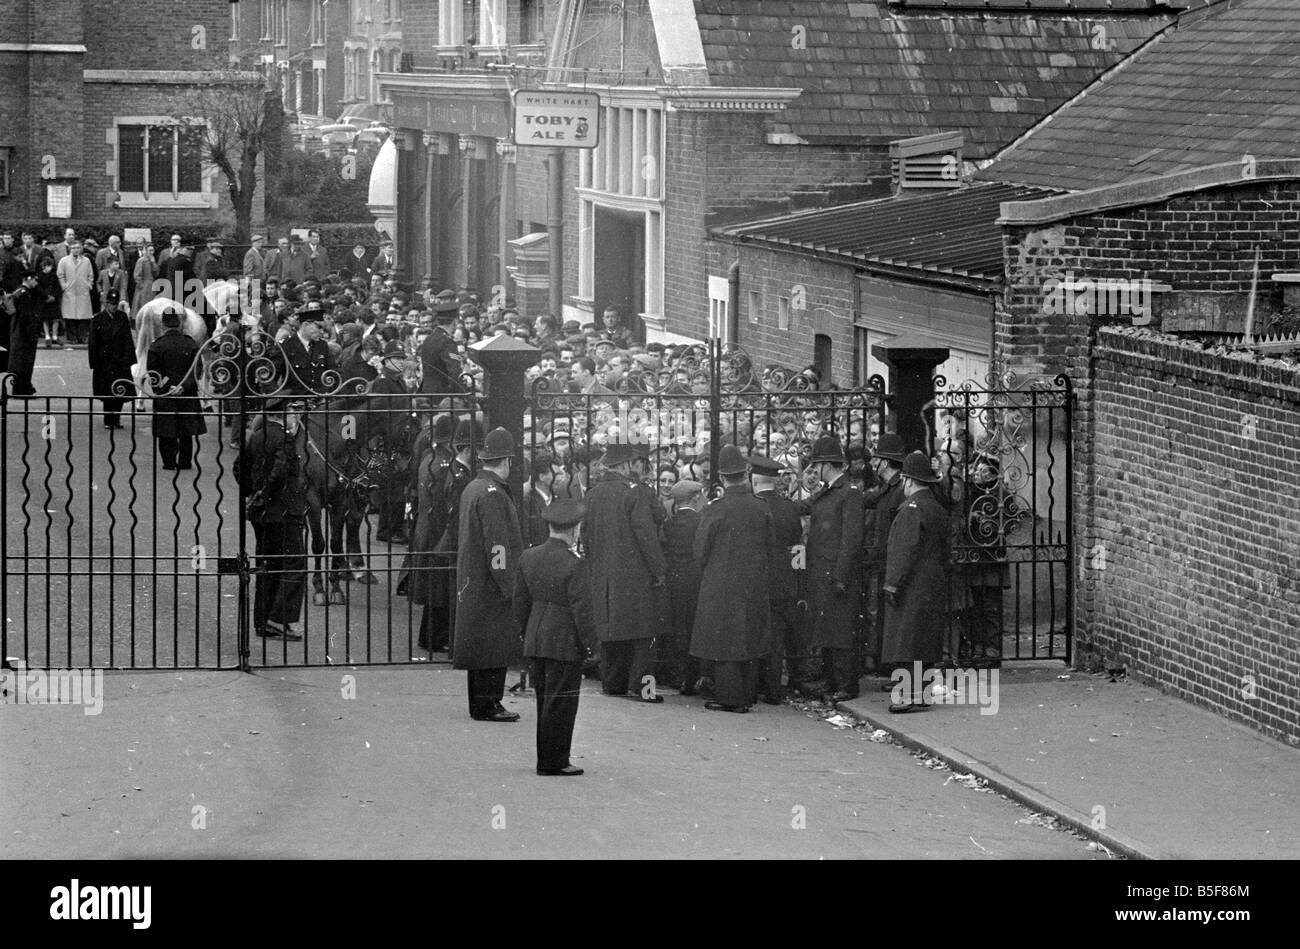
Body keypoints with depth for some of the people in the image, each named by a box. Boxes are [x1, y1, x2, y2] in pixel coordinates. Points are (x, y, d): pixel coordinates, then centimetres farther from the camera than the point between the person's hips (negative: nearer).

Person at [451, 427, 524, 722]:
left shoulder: (471, 489, 13)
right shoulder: (492, 494, -18)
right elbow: (497, 546, -21)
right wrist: (508, 586, -18)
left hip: (472, 584, 10)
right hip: (490, 586, -10)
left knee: (481, 647, 14)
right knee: (494, 644, -6)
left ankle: (482, 703, 19)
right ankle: (487, 705, -4)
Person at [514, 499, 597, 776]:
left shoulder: (528, 557, 4)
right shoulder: (574, 564, -17)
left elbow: (521, 601, 11)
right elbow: (581, 609, -16)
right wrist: (591, 642, -7)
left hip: (536, 640, 7)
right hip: (565, 643, -7)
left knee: (544, 699, 15)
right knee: (561, 702, 1)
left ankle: (547, 758, 22)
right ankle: (553, 761, 4)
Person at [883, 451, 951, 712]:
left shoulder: (913, 508, -14)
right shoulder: (937, 509, 14)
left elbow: (907, 549, -20)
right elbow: (943, 553, 19)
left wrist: (893, 583, -19)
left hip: (911, 587, -9)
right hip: (933, 587, 9)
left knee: (906, 640, -8)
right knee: (923, 641, 11)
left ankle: (909, 697, -12)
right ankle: (918, 694, 14)